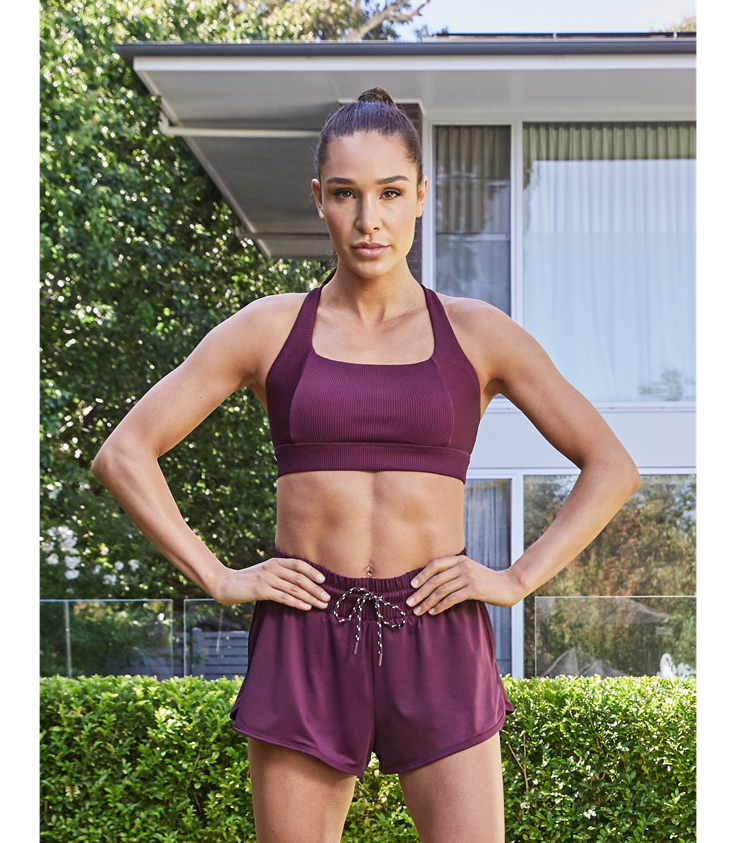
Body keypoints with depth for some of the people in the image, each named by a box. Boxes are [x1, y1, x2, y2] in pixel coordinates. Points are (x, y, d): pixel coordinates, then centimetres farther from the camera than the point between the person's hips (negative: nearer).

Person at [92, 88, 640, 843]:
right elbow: (124, 453, 6)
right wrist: (216, 577, -3)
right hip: (304, 642, 0)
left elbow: (611, 469, 9)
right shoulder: (270, 330, 6)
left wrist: (518, 579, -2)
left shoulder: (476, 335, 6)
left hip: (439, 646, 0)